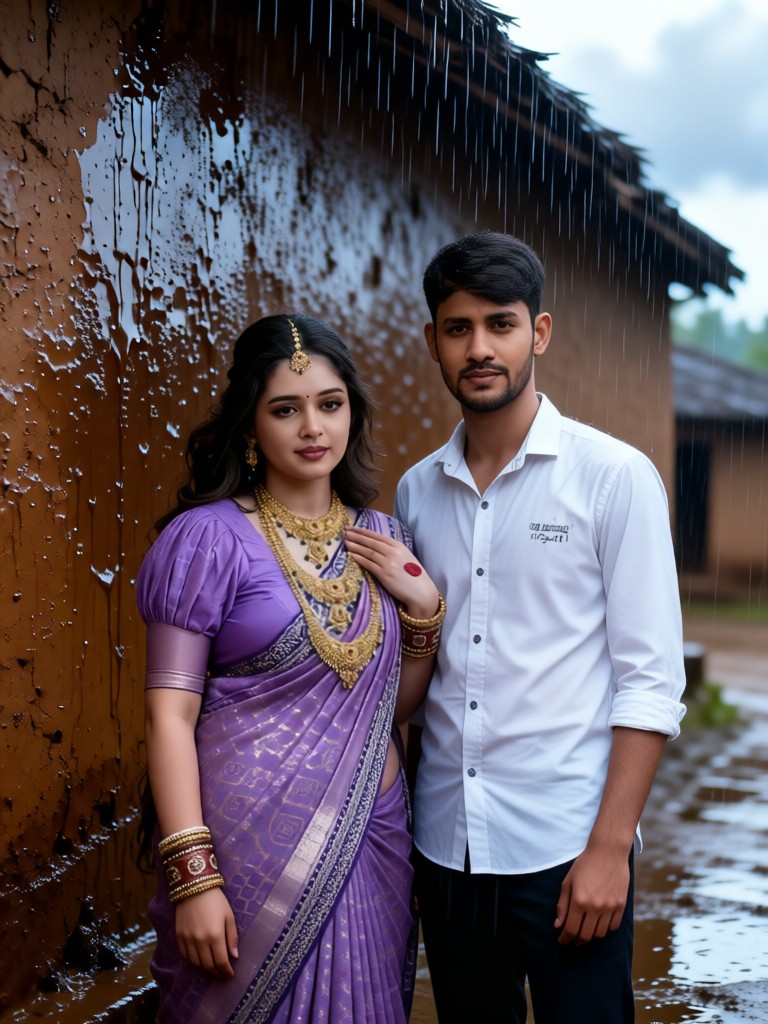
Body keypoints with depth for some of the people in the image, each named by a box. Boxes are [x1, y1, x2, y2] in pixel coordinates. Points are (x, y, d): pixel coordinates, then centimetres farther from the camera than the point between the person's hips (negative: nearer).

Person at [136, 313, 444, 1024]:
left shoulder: (382, 539, 7)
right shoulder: (209, 537, -9)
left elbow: (398, 705, 13)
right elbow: (170, 713, -11)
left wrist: (424, 609, -4)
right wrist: (193, 877, -17)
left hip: (372, 832, 5)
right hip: (257, 840, -5)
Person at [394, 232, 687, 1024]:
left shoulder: (615, 477, -7)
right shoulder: (416, 491, 6)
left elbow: (651, 681, -9)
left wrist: (609, 848, -13)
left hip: (566, 846, -4)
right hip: (446, 841, 4)